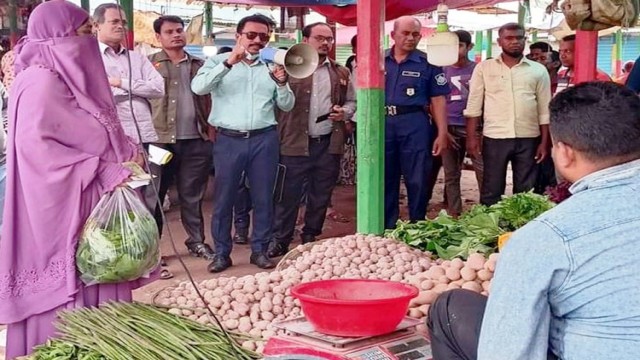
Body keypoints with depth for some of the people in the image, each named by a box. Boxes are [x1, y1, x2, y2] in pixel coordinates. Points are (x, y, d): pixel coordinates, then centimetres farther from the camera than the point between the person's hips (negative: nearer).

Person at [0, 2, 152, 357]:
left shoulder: (70, 77, 14)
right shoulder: (41, 83, -15)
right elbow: (35, 145, -24)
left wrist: (128, 149, 6)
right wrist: (103, 173, -22)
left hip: (89, 206, 9)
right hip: (63, 212, -9)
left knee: (94, 288, 11)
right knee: (69, 293, -3)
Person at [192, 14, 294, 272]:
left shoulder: (271, 67, 13)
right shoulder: (218, 61, 4)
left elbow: (287, 106, 13)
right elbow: (198, 87, -13)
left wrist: (282, 83, -7)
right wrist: (229, 62, -21)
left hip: (264, 139, 3)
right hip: (229, 139, -2)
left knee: (263, 197, 7)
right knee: (224, 198, 3)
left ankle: (260, 250, 18)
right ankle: (222, 253, 13)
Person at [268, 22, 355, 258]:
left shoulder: (341, 73, 11)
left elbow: (352, 101, 19)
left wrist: (345, 112, -1)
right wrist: (279, 136, -16)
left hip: (329, 143, 4)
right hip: (296, 143, -4)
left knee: (321, 196, 12)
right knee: (288, 195, 1)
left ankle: (310, 238, 26)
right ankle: (279, 240, 13)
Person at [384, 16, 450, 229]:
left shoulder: (428, 63, 0)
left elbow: (438, 100, -1)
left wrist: (442, 133, -6)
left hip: (415, 125, -2)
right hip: (383, 124, 2)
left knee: (417, 181, 4)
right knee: (385, 180, 10)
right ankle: (387, 229, 22)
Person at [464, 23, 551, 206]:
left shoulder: (538, 70, 6)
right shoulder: (484, 68, 4)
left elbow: (544, 110, 6)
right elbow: (474, 105, 3)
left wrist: (545, 142, 1)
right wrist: (471, 137, -4)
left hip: (528, 139, 1)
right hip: (494, 138, -1)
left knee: (526, 191, 8)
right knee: (491, 190, 4)